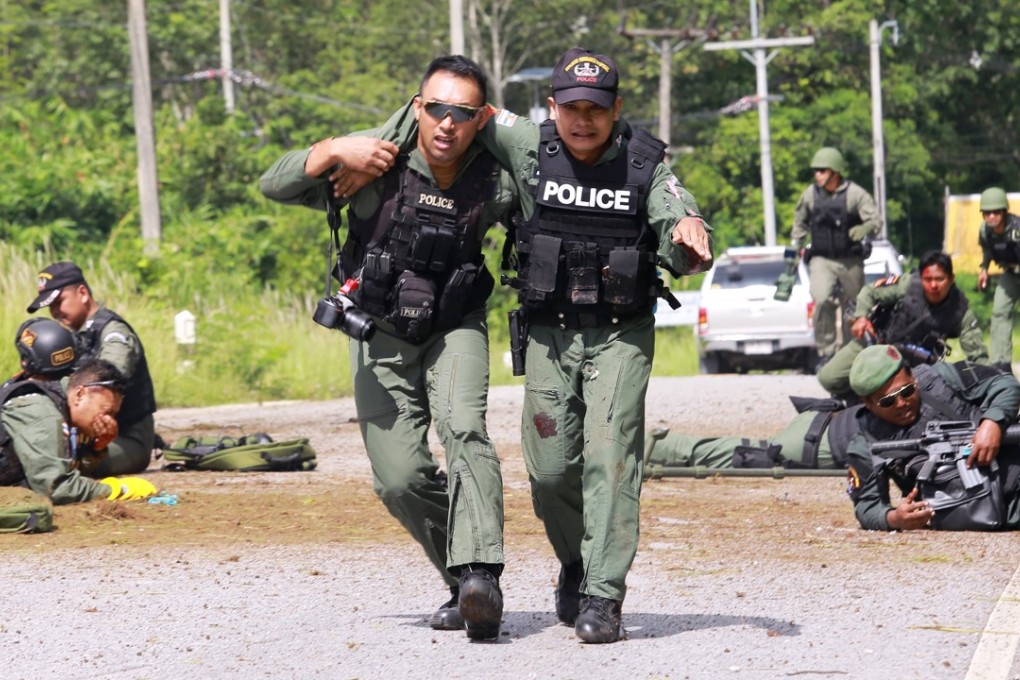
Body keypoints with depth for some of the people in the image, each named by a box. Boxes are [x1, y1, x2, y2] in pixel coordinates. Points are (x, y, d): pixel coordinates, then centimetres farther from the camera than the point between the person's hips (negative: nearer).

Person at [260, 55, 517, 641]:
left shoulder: (496, 186, -13)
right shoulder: (378, 164, -15)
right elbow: (276, 187, -13)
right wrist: (333, 152, -27)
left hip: (455, 330, -1)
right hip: (381, 335, 1)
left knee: (463, 427, -30)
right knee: (401, 481, -6)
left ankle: (480, 578, -43)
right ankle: (464, 582, 15)